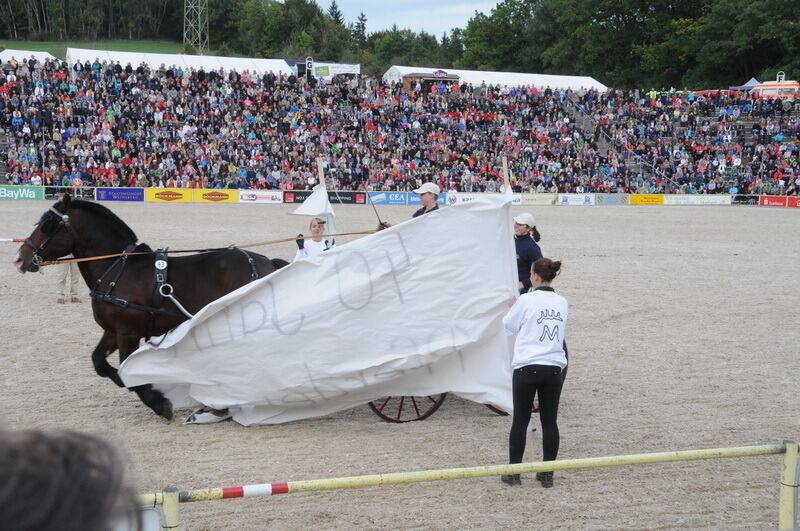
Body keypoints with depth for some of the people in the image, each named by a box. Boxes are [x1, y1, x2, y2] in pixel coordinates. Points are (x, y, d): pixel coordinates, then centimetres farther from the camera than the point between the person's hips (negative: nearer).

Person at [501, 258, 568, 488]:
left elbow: (510, 325, 4)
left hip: (527, 368, -4)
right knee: (550, 421, 8)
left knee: (520, 421, 5)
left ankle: (514, 472, 10)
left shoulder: (526, 300, -8)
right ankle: (547, 474, 13)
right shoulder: (562, 303, 5)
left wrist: (513, 307, 26)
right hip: (554, 369, 4)